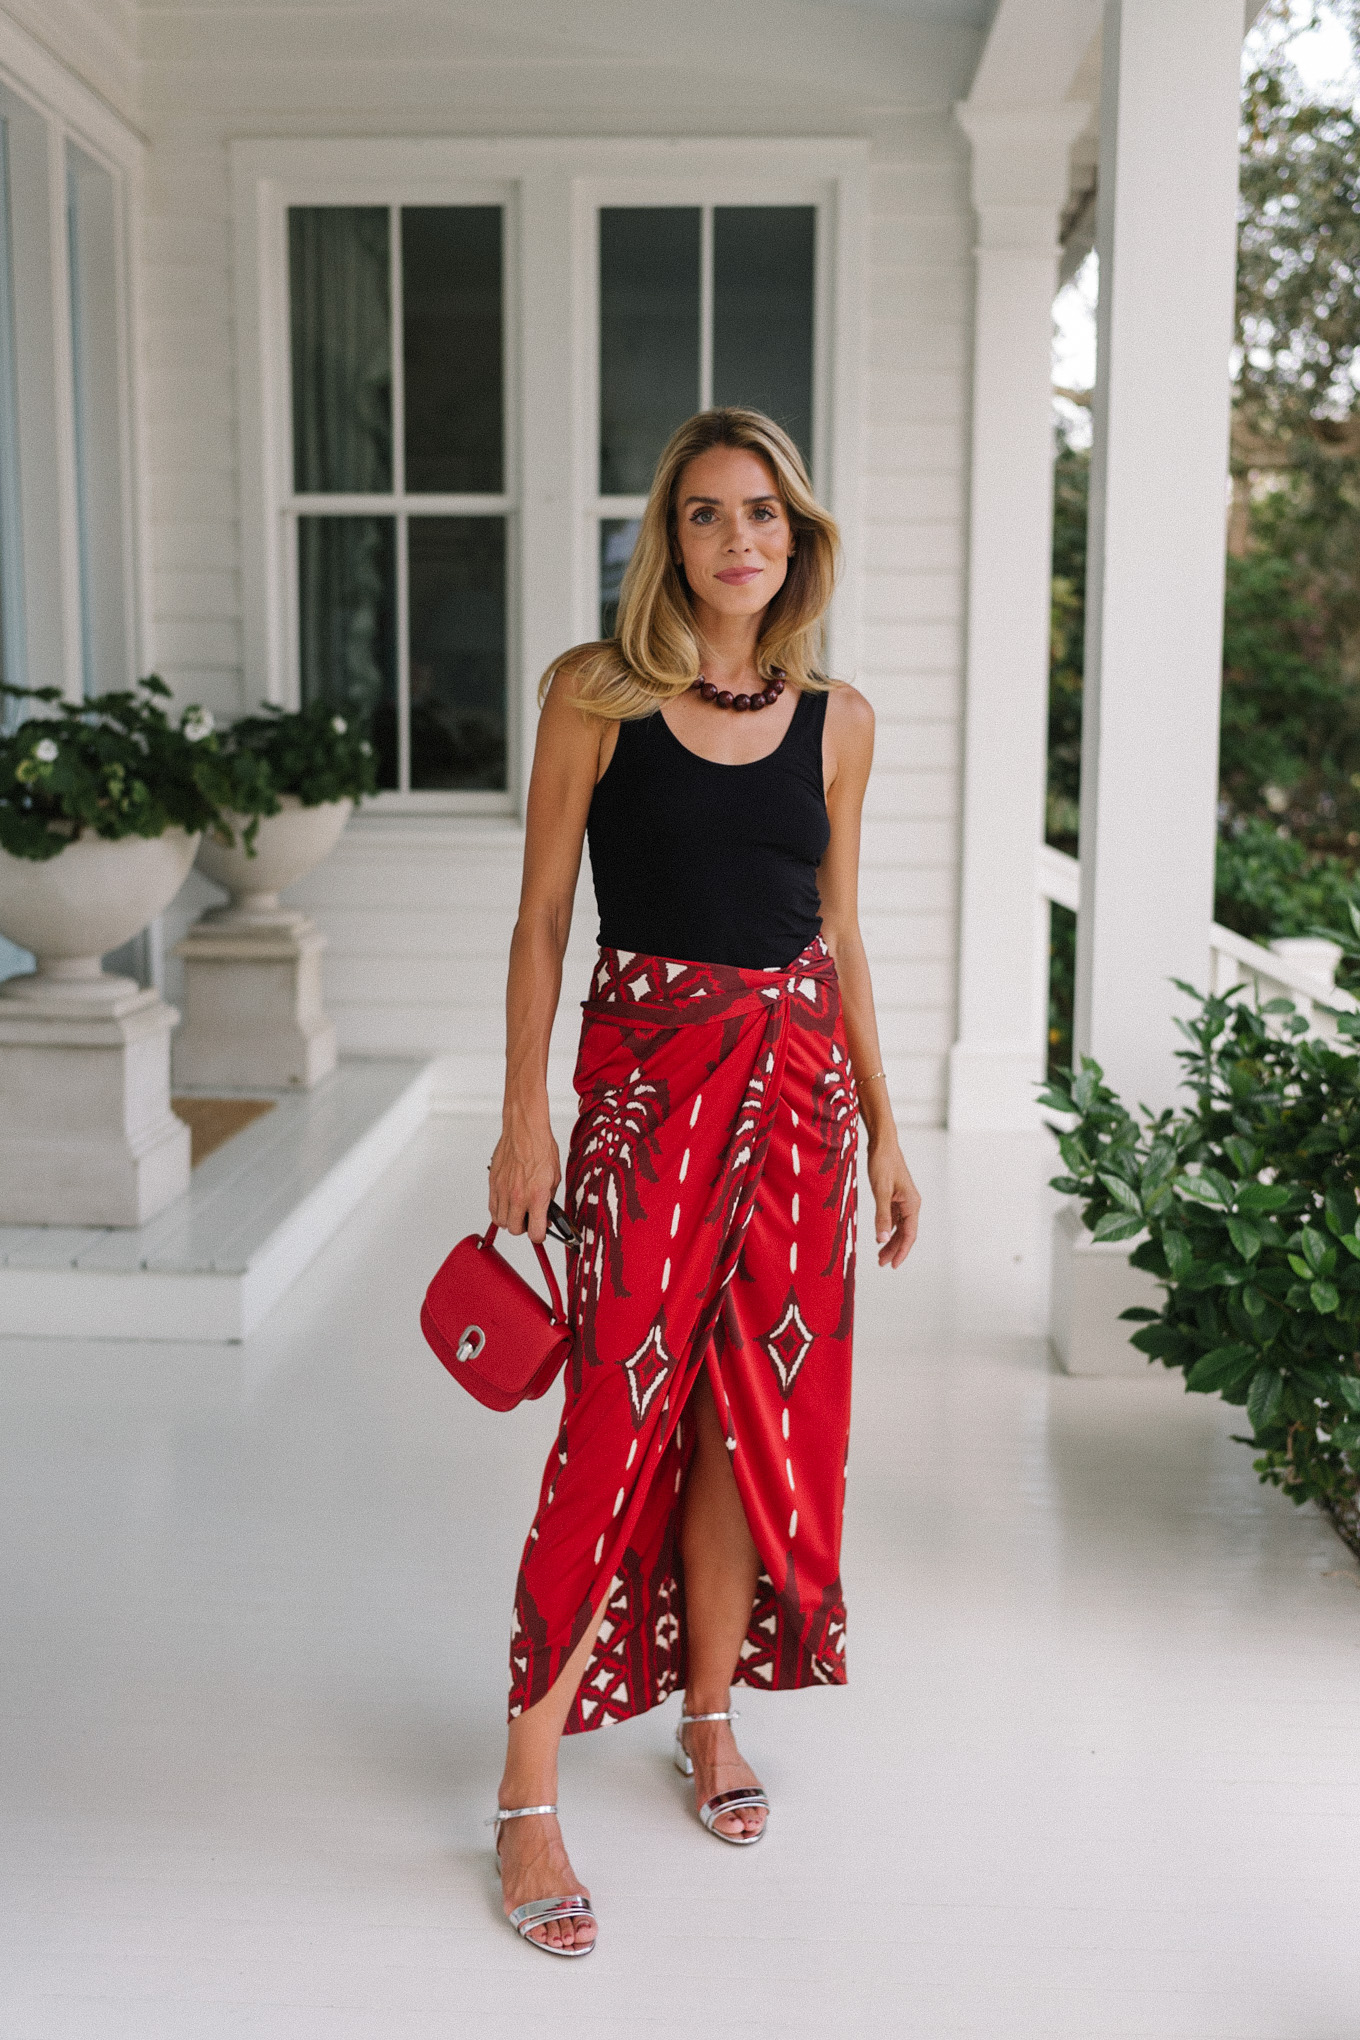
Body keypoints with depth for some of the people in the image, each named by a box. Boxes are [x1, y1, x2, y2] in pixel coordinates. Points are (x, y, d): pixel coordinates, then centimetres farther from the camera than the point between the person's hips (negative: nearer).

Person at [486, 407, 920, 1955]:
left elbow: (839, 936, 13)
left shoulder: (834, 721, 8)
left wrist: (882, 1128, 12)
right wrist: (525, 1113, -7)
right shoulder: (596, 693, -2)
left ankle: (710, 1714, 30)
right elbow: (542, 916, -1)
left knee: (754, 1411, 9)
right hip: (649, 1069, -4)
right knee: (623, 1410, -6)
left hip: (801, 1074, 4)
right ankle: (527, 1789, 7)